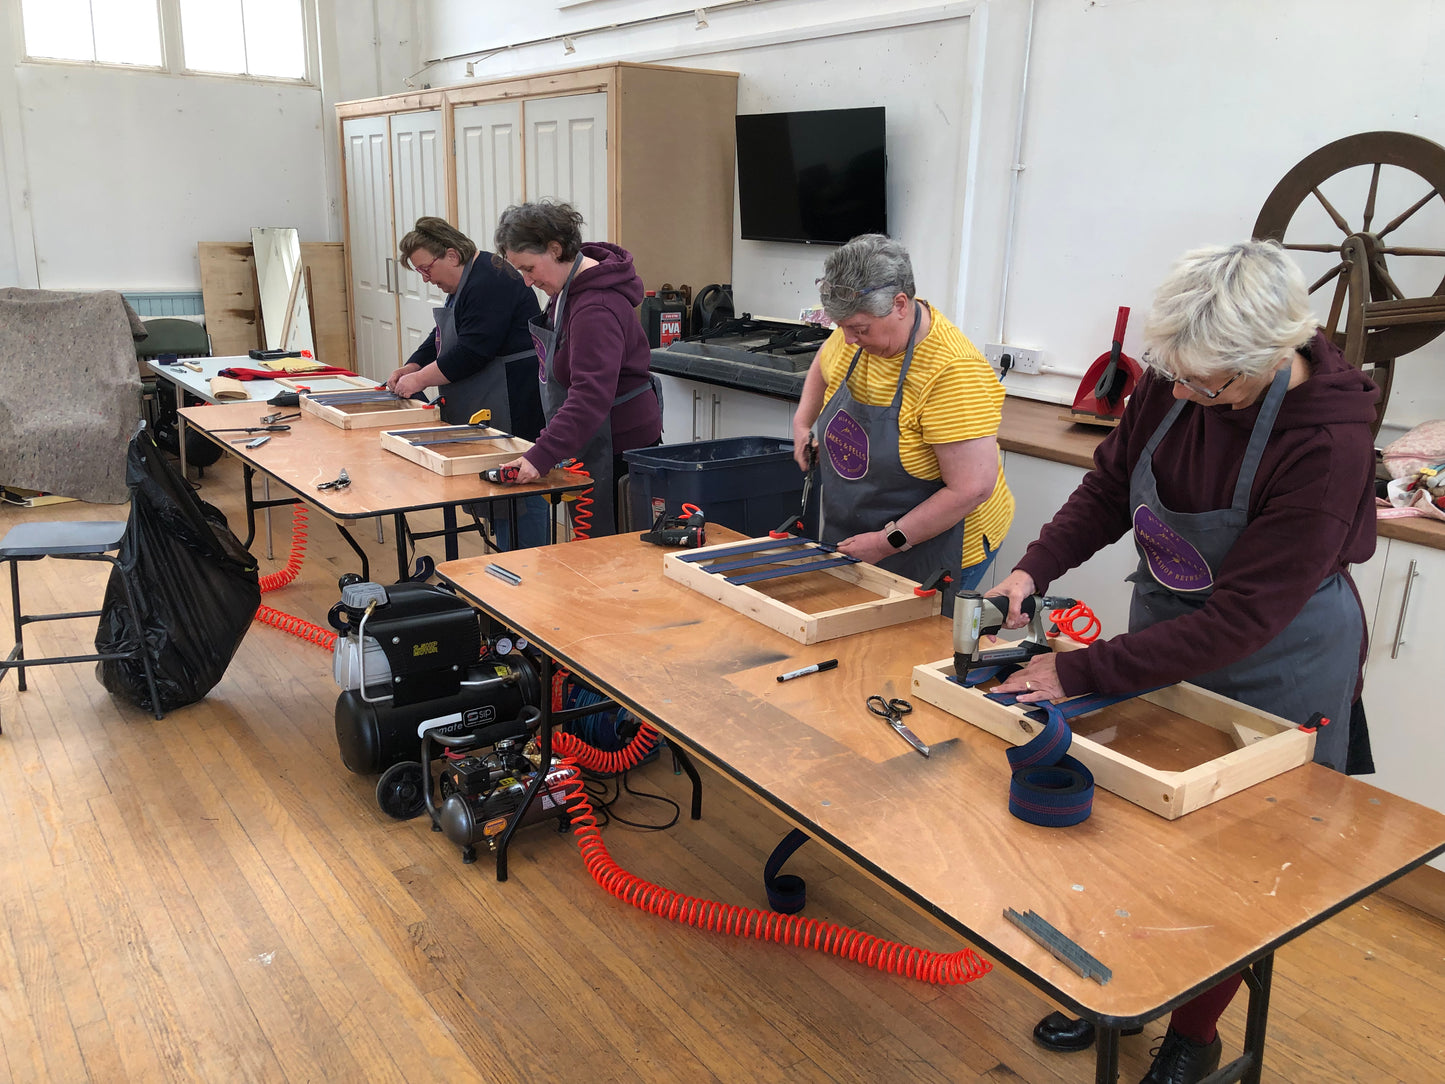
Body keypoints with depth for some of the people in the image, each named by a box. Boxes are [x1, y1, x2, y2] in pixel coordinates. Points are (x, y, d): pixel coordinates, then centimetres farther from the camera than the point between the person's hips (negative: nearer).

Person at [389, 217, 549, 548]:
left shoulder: (490, 281, -17)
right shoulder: (464, 283, 18)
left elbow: (471, 352, -22)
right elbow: (443, 338, 24)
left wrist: (420, 380, -13)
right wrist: (412, 367, 8)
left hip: (515, 409, -11)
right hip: (484, 411, 11)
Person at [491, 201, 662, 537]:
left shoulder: (597, 310, -26)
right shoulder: (567, 286, 7)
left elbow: (591, 396, -33)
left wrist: (540, 456, -36)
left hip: (617, 445, -10)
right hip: (588, 439, 10)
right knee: (587, 538, 13)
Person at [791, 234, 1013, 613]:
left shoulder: (952, 372, -28)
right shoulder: (856, 334, -4)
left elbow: (972, 489, -29)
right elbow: (822, 365, 22)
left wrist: (888, 541, -24)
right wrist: (802, 423, 8)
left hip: (933, 543, -7)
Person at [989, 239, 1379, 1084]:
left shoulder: (1328, 445, -31)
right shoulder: (1172, 381, -16)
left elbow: (1241, 618, -30)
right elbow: (1110, 488, -1)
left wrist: (1081, 674, -28)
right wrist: (1033, 570, -17)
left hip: (1277, 666, -5)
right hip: (1165, 634, 5)